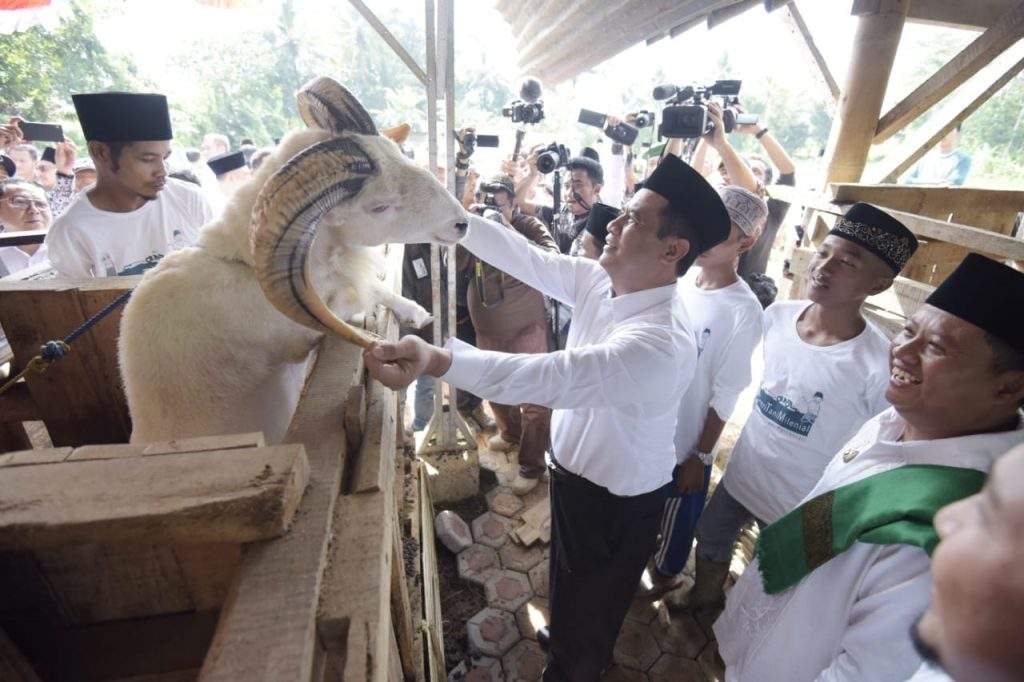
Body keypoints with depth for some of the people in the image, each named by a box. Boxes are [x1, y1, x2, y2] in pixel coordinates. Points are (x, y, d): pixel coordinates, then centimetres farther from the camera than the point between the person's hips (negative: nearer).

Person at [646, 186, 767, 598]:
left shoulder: (743, 311, -21)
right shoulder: (678, 278, -5)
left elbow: (725, 396, -16)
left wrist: (700, 456, -11)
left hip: (685, 440, -5)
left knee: (675, 512, 20)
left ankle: (666, 573, 49)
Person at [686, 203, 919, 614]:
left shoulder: (880, 365, -26)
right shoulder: (777, 315, -12)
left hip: (802, 506, -5)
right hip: (739, 474, 5)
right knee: (710, 544, 27)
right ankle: (702, 601, 56)